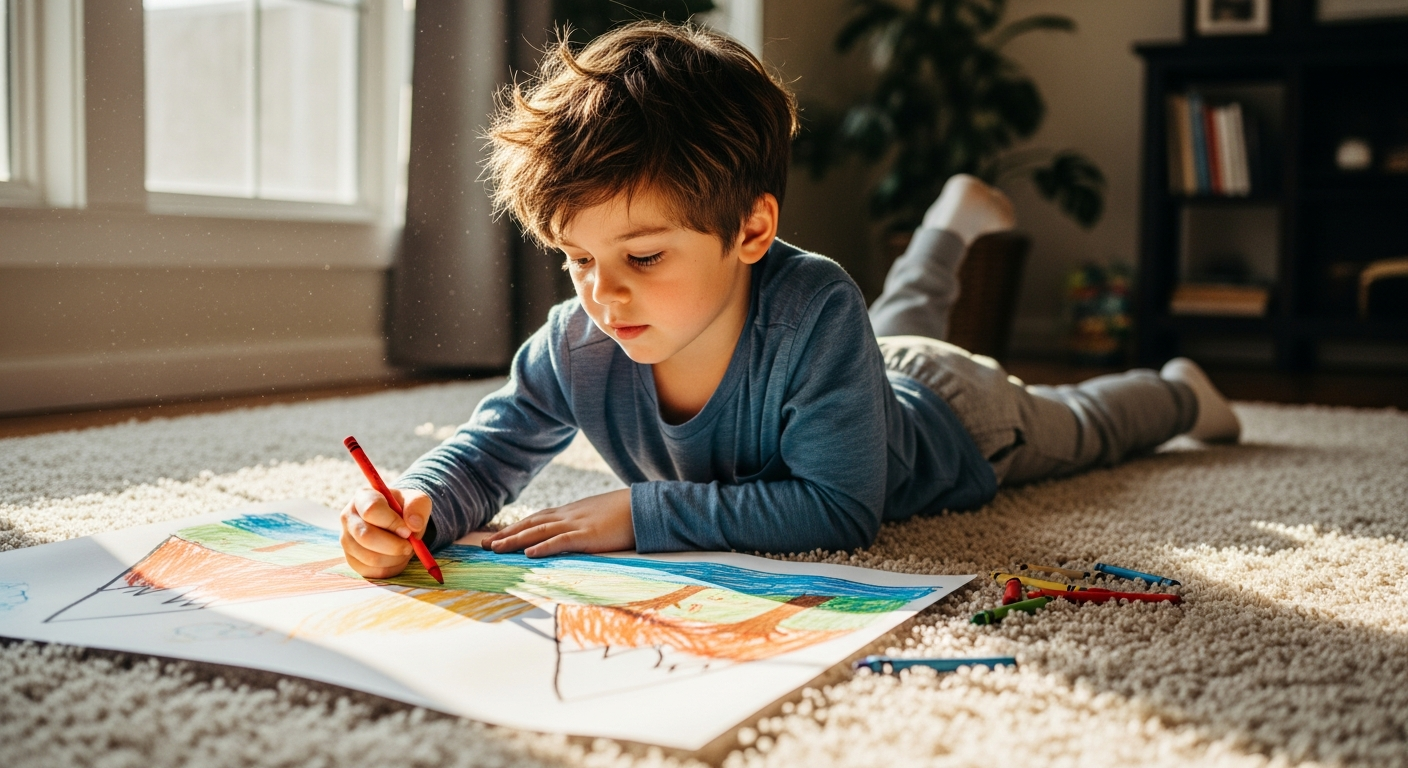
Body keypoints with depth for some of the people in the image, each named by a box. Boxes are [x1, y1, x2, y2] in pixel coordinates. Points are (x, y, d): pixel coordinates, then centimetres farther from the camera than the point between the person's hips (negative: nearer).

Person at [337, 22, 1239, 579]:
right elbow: (490, 449, -25)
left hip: (944, 420, -4)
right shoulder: (577, 346, -37)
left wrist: (643, 514, -53)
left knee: (1073, 426, 30)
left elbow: (840, 508, -50)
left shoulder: (813, 312, -51)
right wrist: (417, 508, -48)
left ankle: (1175, 390, 61)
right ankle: (955, 220, 65)